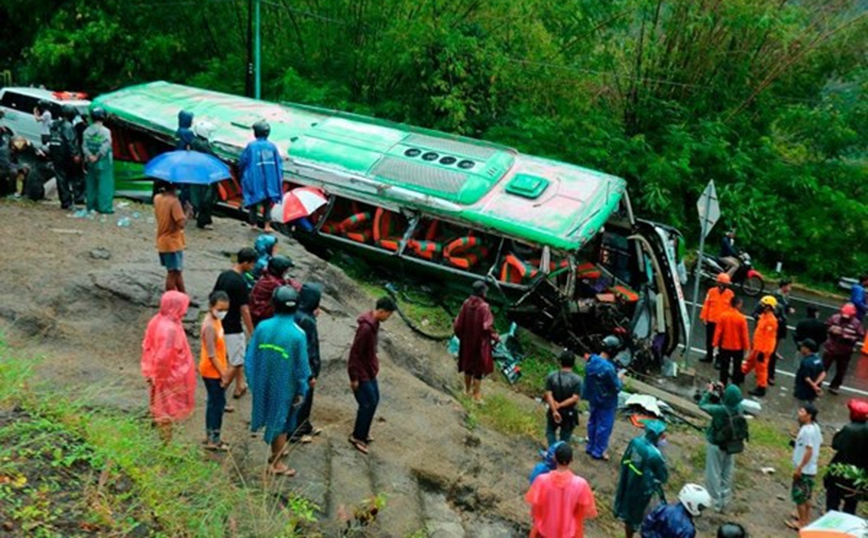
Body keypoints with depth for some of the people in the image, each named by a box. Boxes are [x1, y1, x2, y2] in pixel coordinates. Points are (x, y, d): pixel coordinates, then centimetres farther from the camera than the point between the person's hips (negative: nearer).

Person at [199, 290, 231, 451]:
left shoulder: (216, 320, 4)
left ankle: (211, 435, 30)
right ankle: (213, 439, 13)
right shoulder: (210, 326, -25)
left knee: (216, 402, 18)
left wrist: (225, 369, 17)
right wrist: (223, 373, -18)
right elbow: (211, 355, -23)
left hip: (216, 370, 9)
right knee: (217, 403, 1)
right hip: (212, 372, -9)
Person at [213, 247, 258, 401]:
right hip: (232, 328, -9)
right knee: (235, 363, 1)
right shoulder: (240, 282, -21)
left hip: (221, 325, 9)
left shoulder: (223, 275, 3)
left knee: (238, 357, 25)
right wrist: (252, 333, -13)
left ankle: (239, 387, 36)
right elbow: (244, 310, -20)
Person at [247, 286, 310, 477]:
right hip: (284, 386, -3)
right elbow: (302, 366, -14)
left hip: (263, 383, 3)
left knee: (273, 417, 23)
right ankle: (276, 463, 24)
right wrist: (301, 391, -1)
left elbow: (251, 357, -3)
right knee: (281, 421, 13)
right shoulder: (298, 334, -21)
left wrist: (253, 381, 11)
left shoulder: (262, 327, -12)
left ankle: (277, 452, 41)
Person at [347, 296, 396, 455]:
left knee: (374, 400, 16)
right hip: (361, 373, -10)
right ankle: (357, 436, 12)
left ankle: (363, 432, 30)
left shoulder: (374, 323, 2)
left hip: (370, 370, 10)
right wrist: (354, 377, -19)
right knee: (368, 403, -2)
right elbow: (355, 352, -24)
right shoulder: (366, 327, -28)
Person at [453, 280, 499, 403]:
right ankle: (476, 395, 12)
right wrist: (496, 337, -5)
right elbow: (487, 326, -22)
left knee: (468, 365, 21)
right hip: (480, 342, -5)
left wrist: (461, 335, 14)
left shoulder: (466, 303, -8)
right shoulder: (484, 307, -23)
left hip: (467, 341, 5)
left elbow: (459, 323, -2)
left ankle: (467, 390, 36)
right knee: (479, 367, 7)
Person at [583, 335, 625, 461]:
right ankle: (598, 452, 20)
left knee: (593, 422, 22)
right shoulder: (608, 368, -32)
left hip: (593, 398, 8)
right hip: (606, 402, -8)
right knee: (604, 426, 9)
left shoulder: (592, 360, -8)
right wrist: (619, 378, -3)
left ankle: (590, 447, 36)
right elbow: (616, 388, -23)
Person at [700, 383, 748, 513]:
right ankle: (725, 500, 34)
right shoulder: (738, 408, -15)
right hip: (730, 446, 6)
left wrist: (709, 392, -6)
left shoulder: (720, 410, -32)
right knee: (727, 473, 20)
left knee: (713, 474, 11)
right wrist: (718, 394, -3)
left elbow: (702, 405, -18)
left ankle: (717, 501, 17)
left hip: (716, 445, -6)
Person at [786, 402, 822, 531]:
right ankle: (806, 518, 33)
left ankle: (802, 522, 13)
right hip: (811, 468, 9)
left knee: (799, 496, 3)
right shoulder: (815, 427, 4)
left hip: (804, 469, -9)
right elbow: (819, 443, 14)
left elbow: (809, 451, -26)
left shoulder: (807, 430, -25)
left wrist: (799, 468, -20)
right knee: (806, 495, 21)